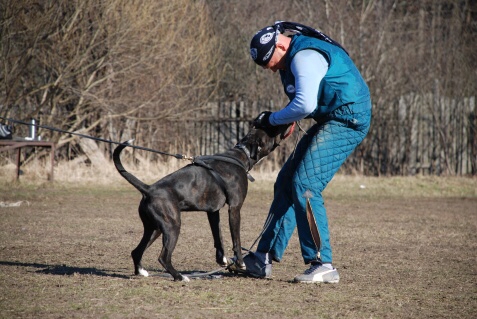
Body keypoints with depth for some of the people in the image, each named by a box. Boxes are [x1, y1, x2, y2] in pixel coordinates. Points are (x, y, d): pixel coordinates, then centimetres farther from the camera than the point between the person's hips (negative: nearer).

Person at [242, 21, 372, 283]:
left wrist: (272, 120, -14)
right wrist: (288, 119, 5)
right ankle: (264, 259, 13)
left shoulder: (305, 56, -21)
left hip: (347, 121, -11)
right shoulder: (293, 57, 12)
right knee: (286, 182, 9)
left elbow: (305, 105, -30)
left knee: (304, 186, -16)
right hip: (330, 122, 11)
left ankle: (323, 265, -12)